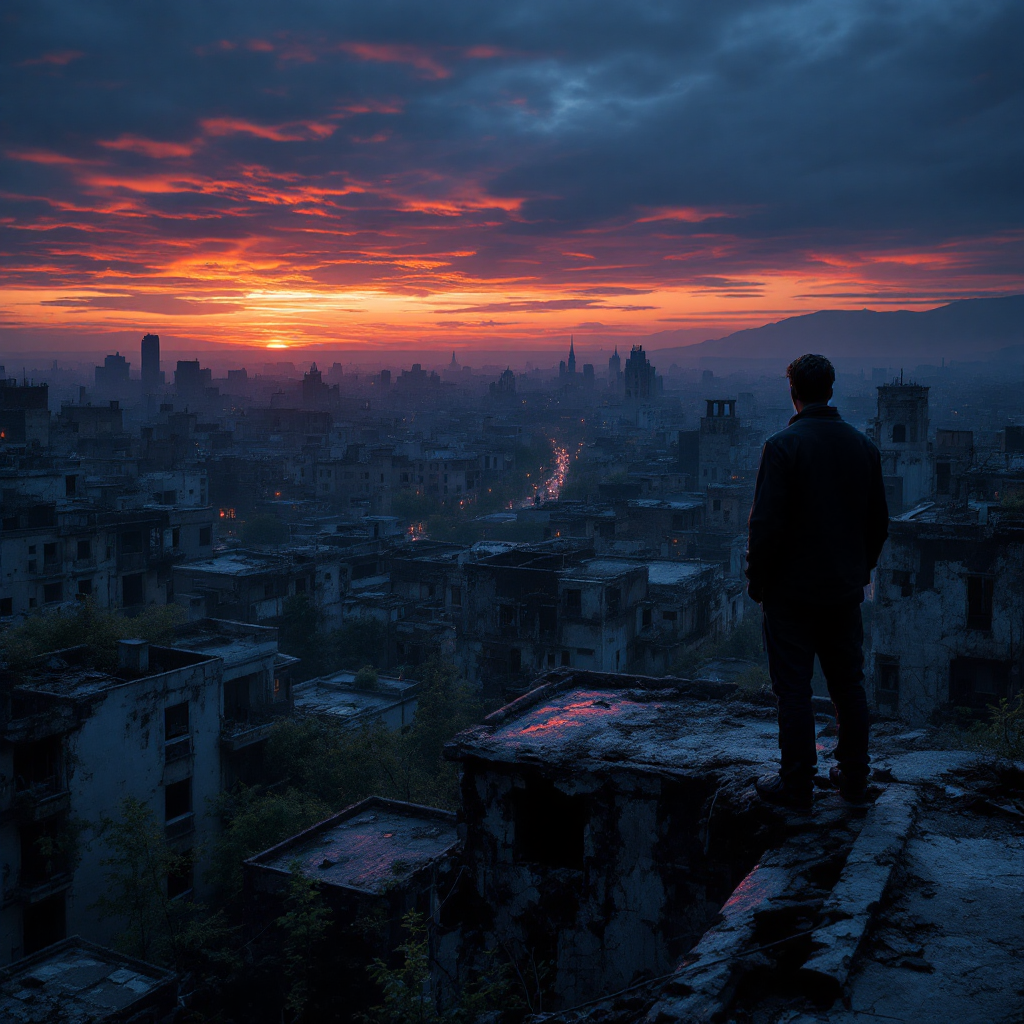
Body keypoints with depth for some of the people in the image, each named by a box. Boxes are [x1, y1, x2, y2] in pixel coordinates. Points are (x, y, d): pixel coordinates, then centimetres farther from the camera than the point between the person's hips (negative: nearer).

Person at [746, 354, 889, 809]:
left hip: (791, 591, -5)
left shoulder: (782, 446, -14)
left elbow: (765, 524, -17)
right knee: (849, 685, 15)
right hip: (845, 589, 6)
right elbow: (879, 521, 10)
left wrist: (756, 580, -5)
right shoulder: (862, 445, 4)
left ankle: (796, 784, 12)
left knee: (794, 690, 3)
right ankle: (853, 777, 26)